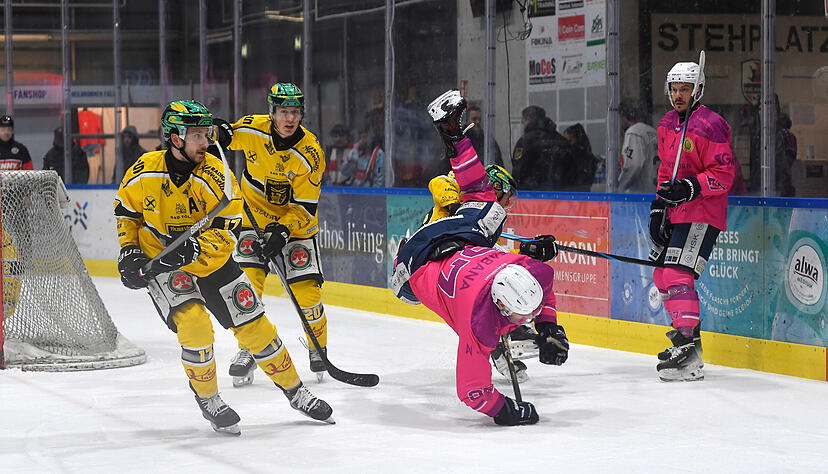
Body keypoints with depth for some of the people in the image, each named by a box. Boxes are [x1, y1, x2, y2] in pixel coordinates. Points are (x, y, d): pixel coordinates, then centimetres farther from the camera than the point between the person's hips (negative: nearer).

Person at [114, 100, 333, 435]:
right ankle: (208, 400, -2)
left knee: (254, 325, 2)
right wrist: (129, 252, -6)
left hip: (211, 260, 1)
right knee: (194, 323, -24)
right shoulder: (145, 172, -15)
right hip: (160, 262, -1)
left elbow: (225, 232, -20)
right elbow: (126, 212, 4)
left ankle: (295, 392, 20)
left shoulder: (216, 175, -18)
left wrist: (194, 248, -36)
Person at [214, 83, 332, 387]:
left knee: (306, 289, -7)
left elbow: (305, 207, -19)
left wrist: (283, 231, -32)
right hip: (254, 214, 2)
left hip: (295, 221, -2)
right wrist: (221, 135, -17)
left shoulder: (310, 153, -22)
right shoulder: (251, 129, -16)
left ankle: (318, 348, 18)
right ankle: (247, 350, 1)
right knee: (247, 281, -13)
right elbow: (227, 137, 7)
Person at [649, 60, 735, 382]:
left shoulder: (711, 126, -15)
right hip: (675, 214, 9)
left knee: (678, 277, -20)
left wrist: (691, 188, -29)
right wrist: (658, 206, 14)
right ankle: (687, 331, 31)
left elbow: (724, 174, -17)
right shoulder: (667, 125, 12)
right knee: (662, 276, 15)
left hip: (702, 214, -9)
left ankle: (689, 355, -21)